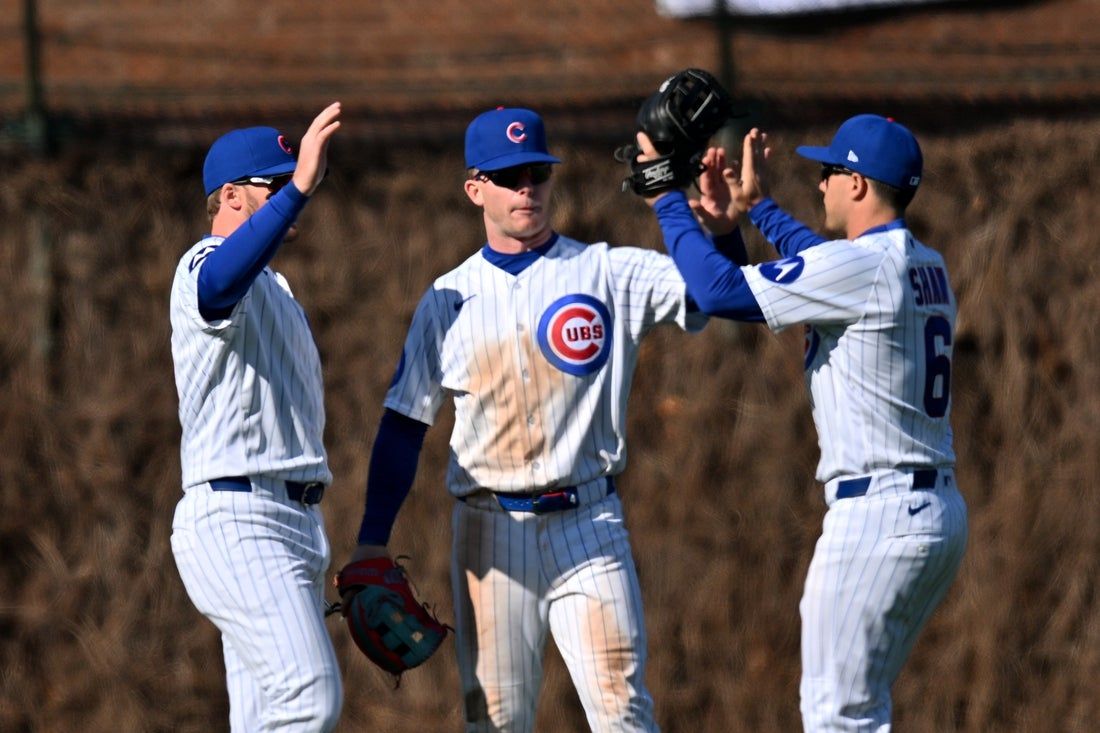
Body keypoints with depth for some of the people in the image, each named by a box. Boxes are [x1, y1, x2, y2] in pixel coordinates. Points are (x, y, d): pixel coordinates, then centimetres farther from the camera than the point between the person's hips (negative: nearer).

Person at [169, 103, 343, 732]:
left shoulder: (274, 291, 25)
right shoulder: (207, 264, -8)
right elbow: (219, 285, -36)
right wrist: (299, 189, -44)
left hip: (296, 522, 10)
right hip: (236, 520, -10)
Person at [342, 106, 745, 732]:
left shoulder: (610, 274, 3)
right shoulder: (449, 300, 9)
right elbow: (404, 423, 9)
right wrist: (373, 541, 2)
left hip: (588, 526, -2)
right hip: (490, 532, 2)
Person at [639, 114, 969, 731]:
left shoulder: (861, 268, -14)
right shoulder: (927, 267, 13)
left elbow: (719, 291, -17)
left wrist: (669, 202, -5)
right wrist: (758, 207, 38)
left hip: (878, 515, -9)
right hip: (940, 512, 9)